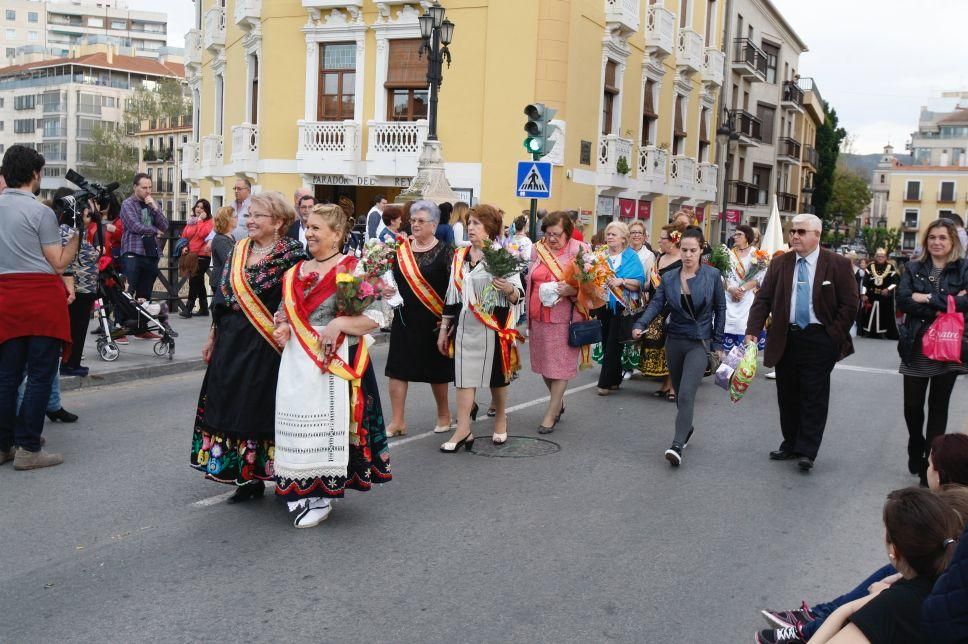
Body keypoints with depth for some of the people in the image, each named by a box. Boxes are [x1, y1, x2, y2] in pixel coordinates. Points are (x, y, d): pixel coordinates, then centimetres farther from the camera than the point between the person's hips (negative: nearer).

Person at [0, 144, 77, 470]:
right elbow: (59, 263, -7)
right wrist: (78, 233, -2)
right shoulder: (40, 212, -8)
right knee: (40, 375, 0)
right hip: (41, 297, -6)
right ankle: (28, 448, 2)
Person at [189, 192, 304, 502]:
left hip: (266, 346, -6)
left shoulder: (291, 255, -9)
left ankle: (257, 475, 16)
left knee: (261, 409, 1)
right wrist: (213, 336, 15)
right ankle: (246, 478, 19)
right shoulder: (237, 252, 9)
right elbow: (222, 299, 14)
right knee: (232, 409, 9)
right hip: (231, 343, 6)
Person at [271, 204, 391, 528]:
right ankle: (299, 491, 19)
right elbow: (284, 310, 24)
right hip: (297, 359, 6)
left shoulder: (353, 270, -5)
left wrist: (340, 323, -21)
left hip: (335, 359, -6)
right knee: (295, 420, 5)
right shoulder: (296, 272, 15)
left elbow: (375, 316, -9)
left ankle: (321, 496, 6)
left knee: (327, 421, -6)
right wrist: (281, 328, 3)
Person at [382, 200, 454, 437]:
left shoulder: (445, 252, -6)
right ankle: (398, 422, 7)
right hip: (404, 319, 4)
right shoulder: (401, 249, 6)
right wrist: (386, 289, -5)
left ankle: (444, 414, 30)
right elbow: (391, 278, 16)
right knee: (397, 369, -1)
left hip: (433, 320, -3)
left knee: (436, 370, 9)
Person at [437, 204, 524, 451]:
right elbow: (452, 294, 13)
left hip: (493, 326, -4)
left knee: (496, 375, 9)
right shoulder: (460, 256, 8)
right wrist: (444, 328, 13)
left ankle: (500, 419, 31)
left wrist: (509, 289, -30)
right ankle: (463, 430, 3)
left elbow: (518, 295, -7)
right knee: (464, 376, 0)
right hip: (465, 326, 4)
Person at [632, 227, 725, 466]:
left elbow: (720, 309, 2)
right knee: (680, 392, 17)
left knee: (686, 395, -15)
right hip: (674, 341, 4)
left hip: (699, 343, -4)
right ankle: (686, 428, 39)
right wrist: (640, 325, -25)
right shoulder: (669, 278, 1)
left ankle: (677, 446, -18)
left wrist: (717, 343, 1)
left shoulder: (712, 276, -5)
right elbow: (656, 304, -7)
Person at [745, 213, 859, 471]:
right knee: (787, 396, 11)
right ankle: (790, 444, 25)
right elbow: (763, 299, 3)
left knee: (814, 397, -1)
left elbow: (849, 304, -4)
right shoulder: (780, 263, 5)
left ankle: (807, 451, 6)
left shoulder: (838, 264, -4)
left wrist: (835, 338, -10)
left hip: (820, 340, -3)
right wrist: (752, 331, -9)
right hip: (786, 339, 4)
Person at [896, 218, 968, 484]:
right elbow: (903, 300, -11)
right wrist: (946, 305, -15)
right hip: (916, 347, 1)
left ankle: (932, 460, 17)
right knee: (912, 406, 5)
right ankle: (916, 451, 32)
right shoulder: (913, 268, 5)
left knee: (939, 406, 7)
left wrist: (928, 299, -17)